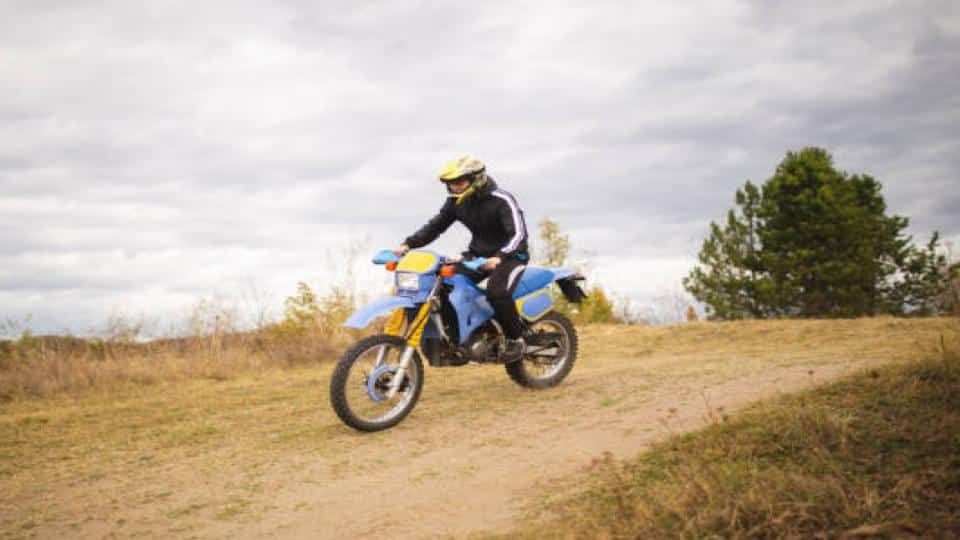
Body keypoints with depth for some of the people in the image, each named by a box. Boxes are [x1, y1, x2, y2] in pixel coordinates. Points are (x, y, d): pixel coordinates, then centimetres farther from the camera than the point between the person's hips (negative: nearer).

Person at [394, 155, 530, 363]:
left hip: (510, 255, -7)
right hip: (477, 254, 7)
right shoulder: (455, 202, 0)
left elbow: (519, 234, -28)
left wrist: (499, 257, -46)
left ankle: (517, 340, -12)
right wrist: (408, 244, -12)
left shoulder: (502, 200, -20)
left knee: (497, 293, -34)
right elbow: (435, 226, 3)